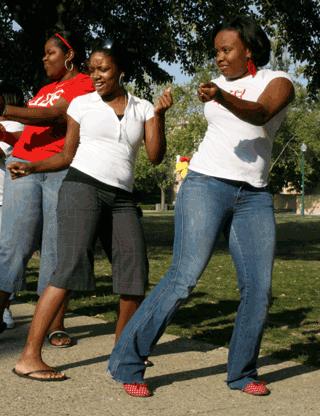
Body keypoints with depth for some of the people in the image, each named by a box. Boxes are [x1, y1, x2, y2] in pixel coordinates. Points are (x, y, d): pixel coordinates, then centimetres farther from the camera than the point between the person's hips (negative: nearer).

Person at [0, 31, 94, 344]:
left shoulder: (83, 84, 2)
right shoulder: (45, 89, 26)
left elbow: (54, 116, -13)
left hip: (63, 170, -5)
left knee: (57, 247, -4)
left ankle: (56, 325, 0)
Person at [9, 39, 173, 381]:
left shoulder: (142, 109, 12)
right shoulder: (81, 104, 8)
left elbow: (155, 156, 3)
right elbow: (68, 155, 9)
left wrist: (159, 115, -9)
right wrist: (32, 167, -5)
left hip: (122, 197, 4)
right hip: (83, 187, -4)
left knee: (135, 272, -1)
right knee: (71, 268, -17)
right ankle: (29, 356, -18)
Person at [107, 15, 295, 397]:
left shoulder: (277, 82, 3)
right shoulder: (219, 83, 13)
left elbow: (259, 114, -21)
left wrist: (223, 98, -37)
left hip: (254, 196, 1)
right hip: (206, 184, 0)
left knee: (258, 287, -4)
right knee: (184, 276, -13)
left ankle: (242, 373, 12)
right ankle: (127, 363, -11)